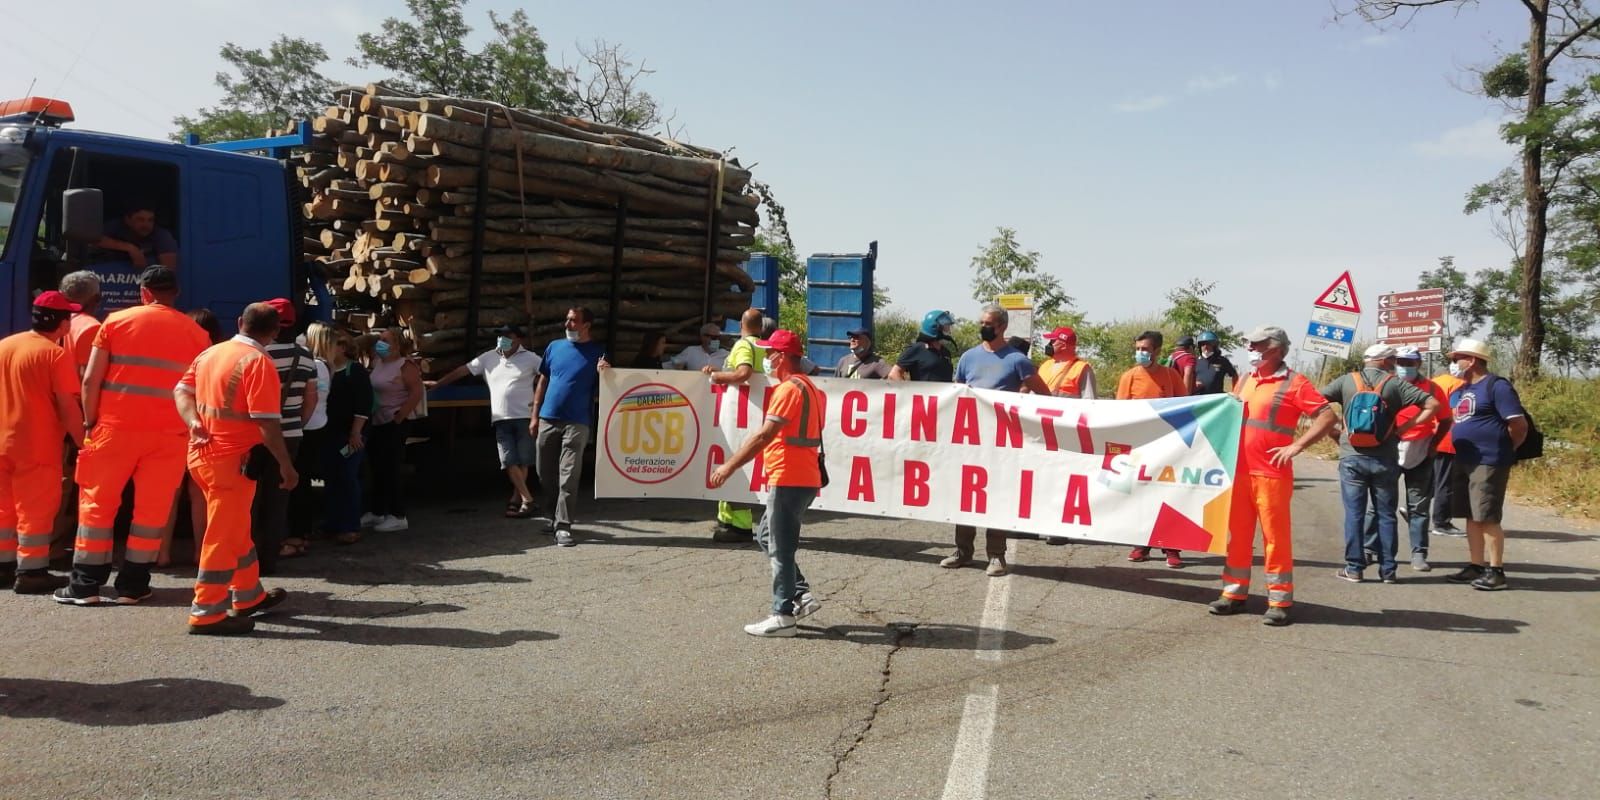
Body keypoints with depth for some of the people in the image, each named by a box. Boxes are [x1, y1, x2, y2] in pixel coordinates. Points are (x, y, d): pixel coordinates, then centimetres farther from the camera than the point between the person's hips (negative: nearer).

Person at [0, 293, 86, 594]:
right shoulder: (55, 354, -13)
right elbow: (68, 406, -15)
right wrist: (82, 443, -7)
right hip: (36, 446, -7)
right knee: (35, 510, 1)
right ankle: (31, 572, 4)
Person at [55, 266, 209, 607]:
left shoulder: (117, 321, 3)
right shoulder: (196, 333, 6)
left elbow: (91, 380, -1)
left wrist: (90, 422, 7)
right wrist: (192, 428, 14)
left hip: (117, 426, 0)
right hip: (169, 433, 1)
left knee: (98, 503, 9)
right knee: (152, 509, 7)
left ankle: (85, 585, 10)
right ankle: (132, 585, 10)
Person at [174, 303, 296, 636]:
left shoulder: (210, 353, 10)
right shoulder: (258, 361, -15)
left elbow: (182, 391, 7)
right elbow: (267, 422, -20)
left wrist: (194, 422, -6)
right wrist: (286, 465, -15)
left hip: (202, 454, 9)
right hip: (233, 458, -9)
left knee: (237, 528, 20)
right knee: (224, 535, -2)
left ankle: (249, 597, 31)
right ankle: (206, 613, 2)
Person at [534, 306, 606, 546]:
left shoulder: (597, 352, 1)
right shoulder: (554, 347, 11)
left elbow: (602, 389, 1)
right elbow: (542, 383, 15)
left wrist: (601, 374, -20)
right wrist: (535, 415, 10)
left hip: (577, 423, -4)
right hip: (548, 420, 4)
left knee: (568, 477, -7)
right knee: (545, 474, 12)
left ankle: (563, 526, -5)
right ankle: (555, 517, 30)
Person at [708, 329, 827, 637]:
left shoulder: (789, 388, -15)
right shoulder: (807, 386, 18)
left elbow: (764, 435, -21)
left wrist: (729, 466, -18)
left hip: (789, 480, -10)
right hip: (803, 479, 10)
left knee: (781, 549, -3)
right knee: (766, 536, 18)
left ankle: (783, 617, 4)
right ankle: (802, 595, 16)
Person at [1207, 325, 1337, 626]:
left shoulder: (1293, 383, -6)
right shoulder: (1245, 381, 14)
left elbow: (1328, 416, -12)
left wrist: (1297, 446, -17)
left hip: (1271, 474, -6)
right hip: (1238, 471, 6)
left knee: (1276, 537, -1)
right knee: (1238, 534, 10)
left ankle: (1279, 602, 6)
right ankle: (1234, 593, 19)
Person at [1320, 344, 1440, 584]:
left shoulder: (1346, 381, 3)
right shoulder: (1396, 384, 0)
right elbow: (1433, 404, -5)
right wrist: (1405, 427, -2)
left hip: (1352, 457, 0)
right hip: (1385, 460, 0)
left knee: (1354, 513, 4)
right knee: (1386, 514, 9)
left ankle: (1353, 568, 5)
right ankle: (1387, 569, 12)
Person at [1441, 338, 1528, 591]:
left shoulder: (1497, 386, -11)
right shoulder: (1459, 391, 15)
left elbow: (1519, 424, -13)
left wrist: (1503, 451, -2)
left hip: (1489, 463, -9)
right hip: (1464, 463, 9)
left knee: (1487, 518, -6)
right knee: (1472, 517, 12)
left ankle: (1496, 571, 0)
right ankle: (1475, 566, 19)